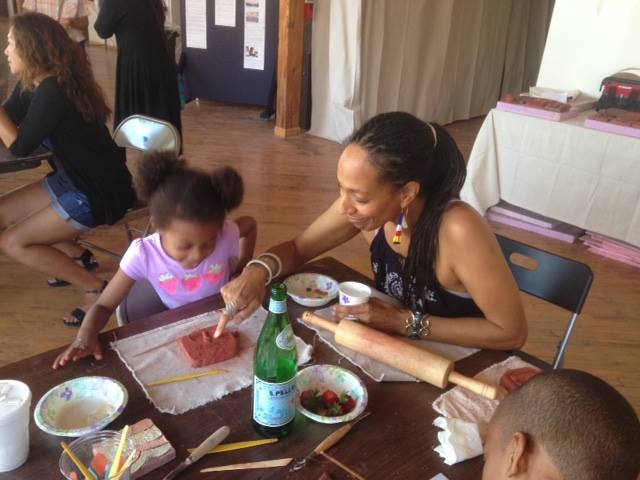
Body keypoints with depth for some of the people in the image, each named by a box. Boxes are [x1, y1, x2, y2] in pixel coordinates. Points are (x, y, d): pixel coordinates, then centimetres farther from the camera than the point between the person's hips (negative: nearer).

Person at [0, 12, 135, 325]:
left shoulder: (53, 91, -23)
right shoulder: (32, 83, 7)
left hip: (100, 192, -10)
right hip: (72, 180, 10)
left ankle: (96, 289, -4)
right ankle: (76, 256, 21)